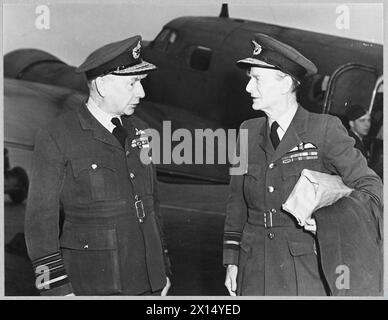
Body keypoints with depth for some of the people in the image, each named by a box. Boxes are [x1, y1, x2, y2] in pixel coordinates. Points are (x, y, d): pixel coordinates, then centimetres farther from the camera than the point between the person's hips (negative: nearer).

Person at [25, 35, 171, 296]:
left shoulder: (139, 131, 8)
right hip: (93, 283, -5)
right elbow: (41, 217, -8)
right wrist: (57, 289, -11)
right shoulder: (55, 138, -9)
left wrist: (163, 268, 15)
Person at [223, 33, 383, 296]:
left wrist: (326, 219, -23)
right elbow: (238, 202, 10)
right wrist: (232, 261, 7)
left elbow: (371, 187, -8)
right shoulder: (249, 132, 5)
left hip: (307, 269, -3)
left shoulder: (324, 129, -7)